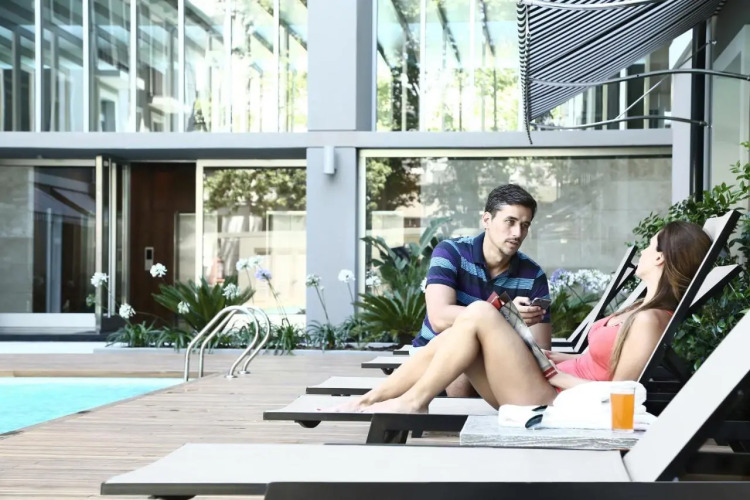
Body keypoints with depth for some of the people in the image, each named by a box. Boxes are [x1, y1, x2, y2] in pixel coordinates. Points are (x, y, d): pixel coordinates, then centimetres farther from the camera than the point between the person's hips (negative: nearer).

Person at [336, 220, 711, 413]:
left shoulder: (651, 321, -17)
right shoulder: (643, 309, 14)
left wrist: (558, 376, -9)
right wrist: (562, 359, 9)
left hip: (551, 404, -10)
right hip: (551, 392, 10)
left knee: (479, 314, -16)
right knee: (453, 339, 2)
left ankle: (413, 403, -6)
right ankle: (369, 401, 5)